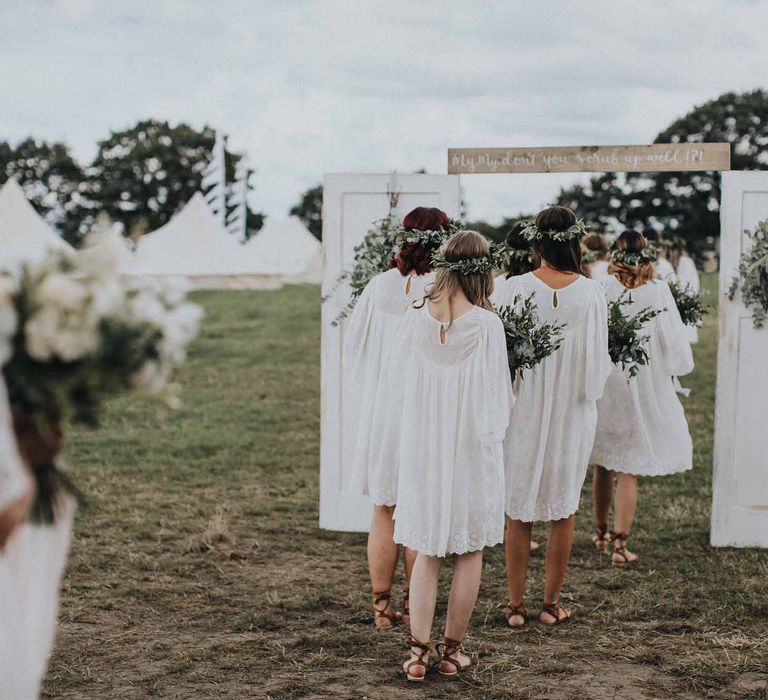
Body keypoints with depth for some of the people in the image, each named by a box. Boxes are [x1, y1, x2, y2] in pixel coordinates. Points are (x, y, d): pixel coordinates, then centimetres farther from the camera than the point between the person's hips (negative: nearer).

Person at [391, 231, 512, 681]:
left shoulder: (417, 320, -5)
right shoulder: (487, 324, -13)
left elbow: (404, 381, 4)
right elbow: (499, 394, -8)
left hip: (423, 447, 3)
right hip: (473, 447, -3)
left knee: (427, 552, 12)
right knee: (469, 552, 11)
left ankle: (419, 651, 10)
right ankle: (453, 650, 18)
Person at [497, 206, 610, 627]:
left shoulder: (515, 288, -13)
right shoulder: (591, 293, -11)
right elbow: (597, 366, -8)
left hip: (524, 413, -1)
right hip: (572, 415, 1)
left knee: (519, 512, 11)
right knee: (564, 509, 15)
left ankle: (516, 606, 18)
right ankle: (552, 603, 23)